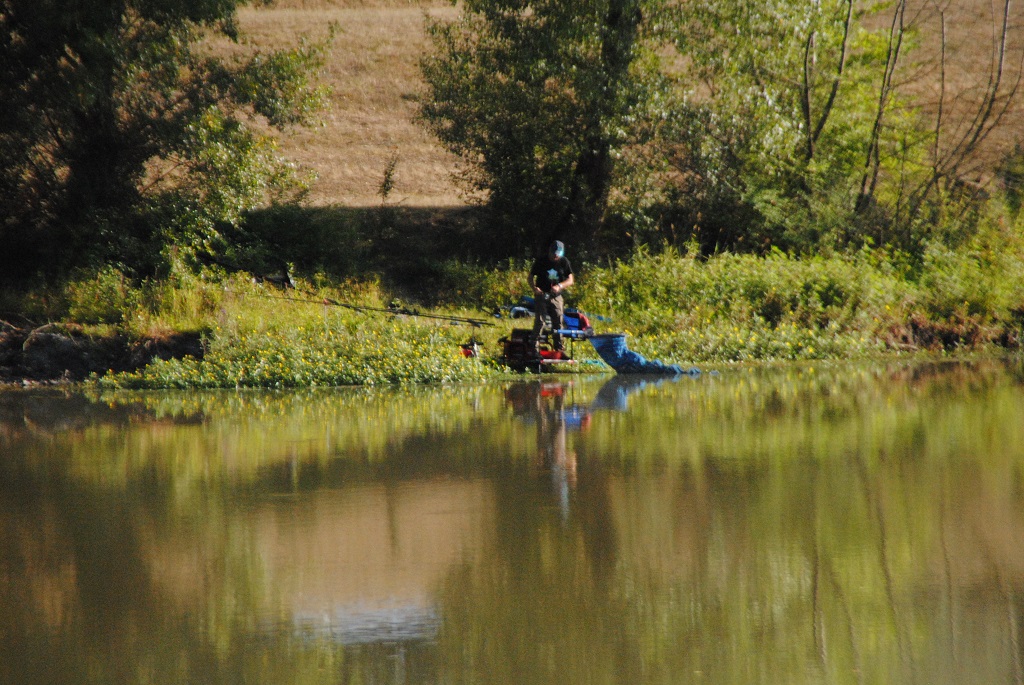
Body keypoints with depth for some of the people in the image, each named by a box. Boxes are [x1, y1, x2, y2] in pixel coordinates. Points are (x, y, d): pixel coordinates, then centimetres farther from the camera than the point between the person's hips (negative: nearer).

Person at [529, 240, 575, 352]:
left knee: (559, 322, 2)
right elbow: (531, 276, 2)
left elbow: (570, 280, 0)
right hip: (542, 295, -2)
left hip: (556, 296, 2)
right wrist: (534, 288, -18)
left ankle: (559, 348, 10)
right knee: (540, 321, -12)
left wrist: (560, 286, -20)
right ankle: (535, 346, -11)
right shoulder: (541, 261, -3)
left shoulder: (564, 262, 1)